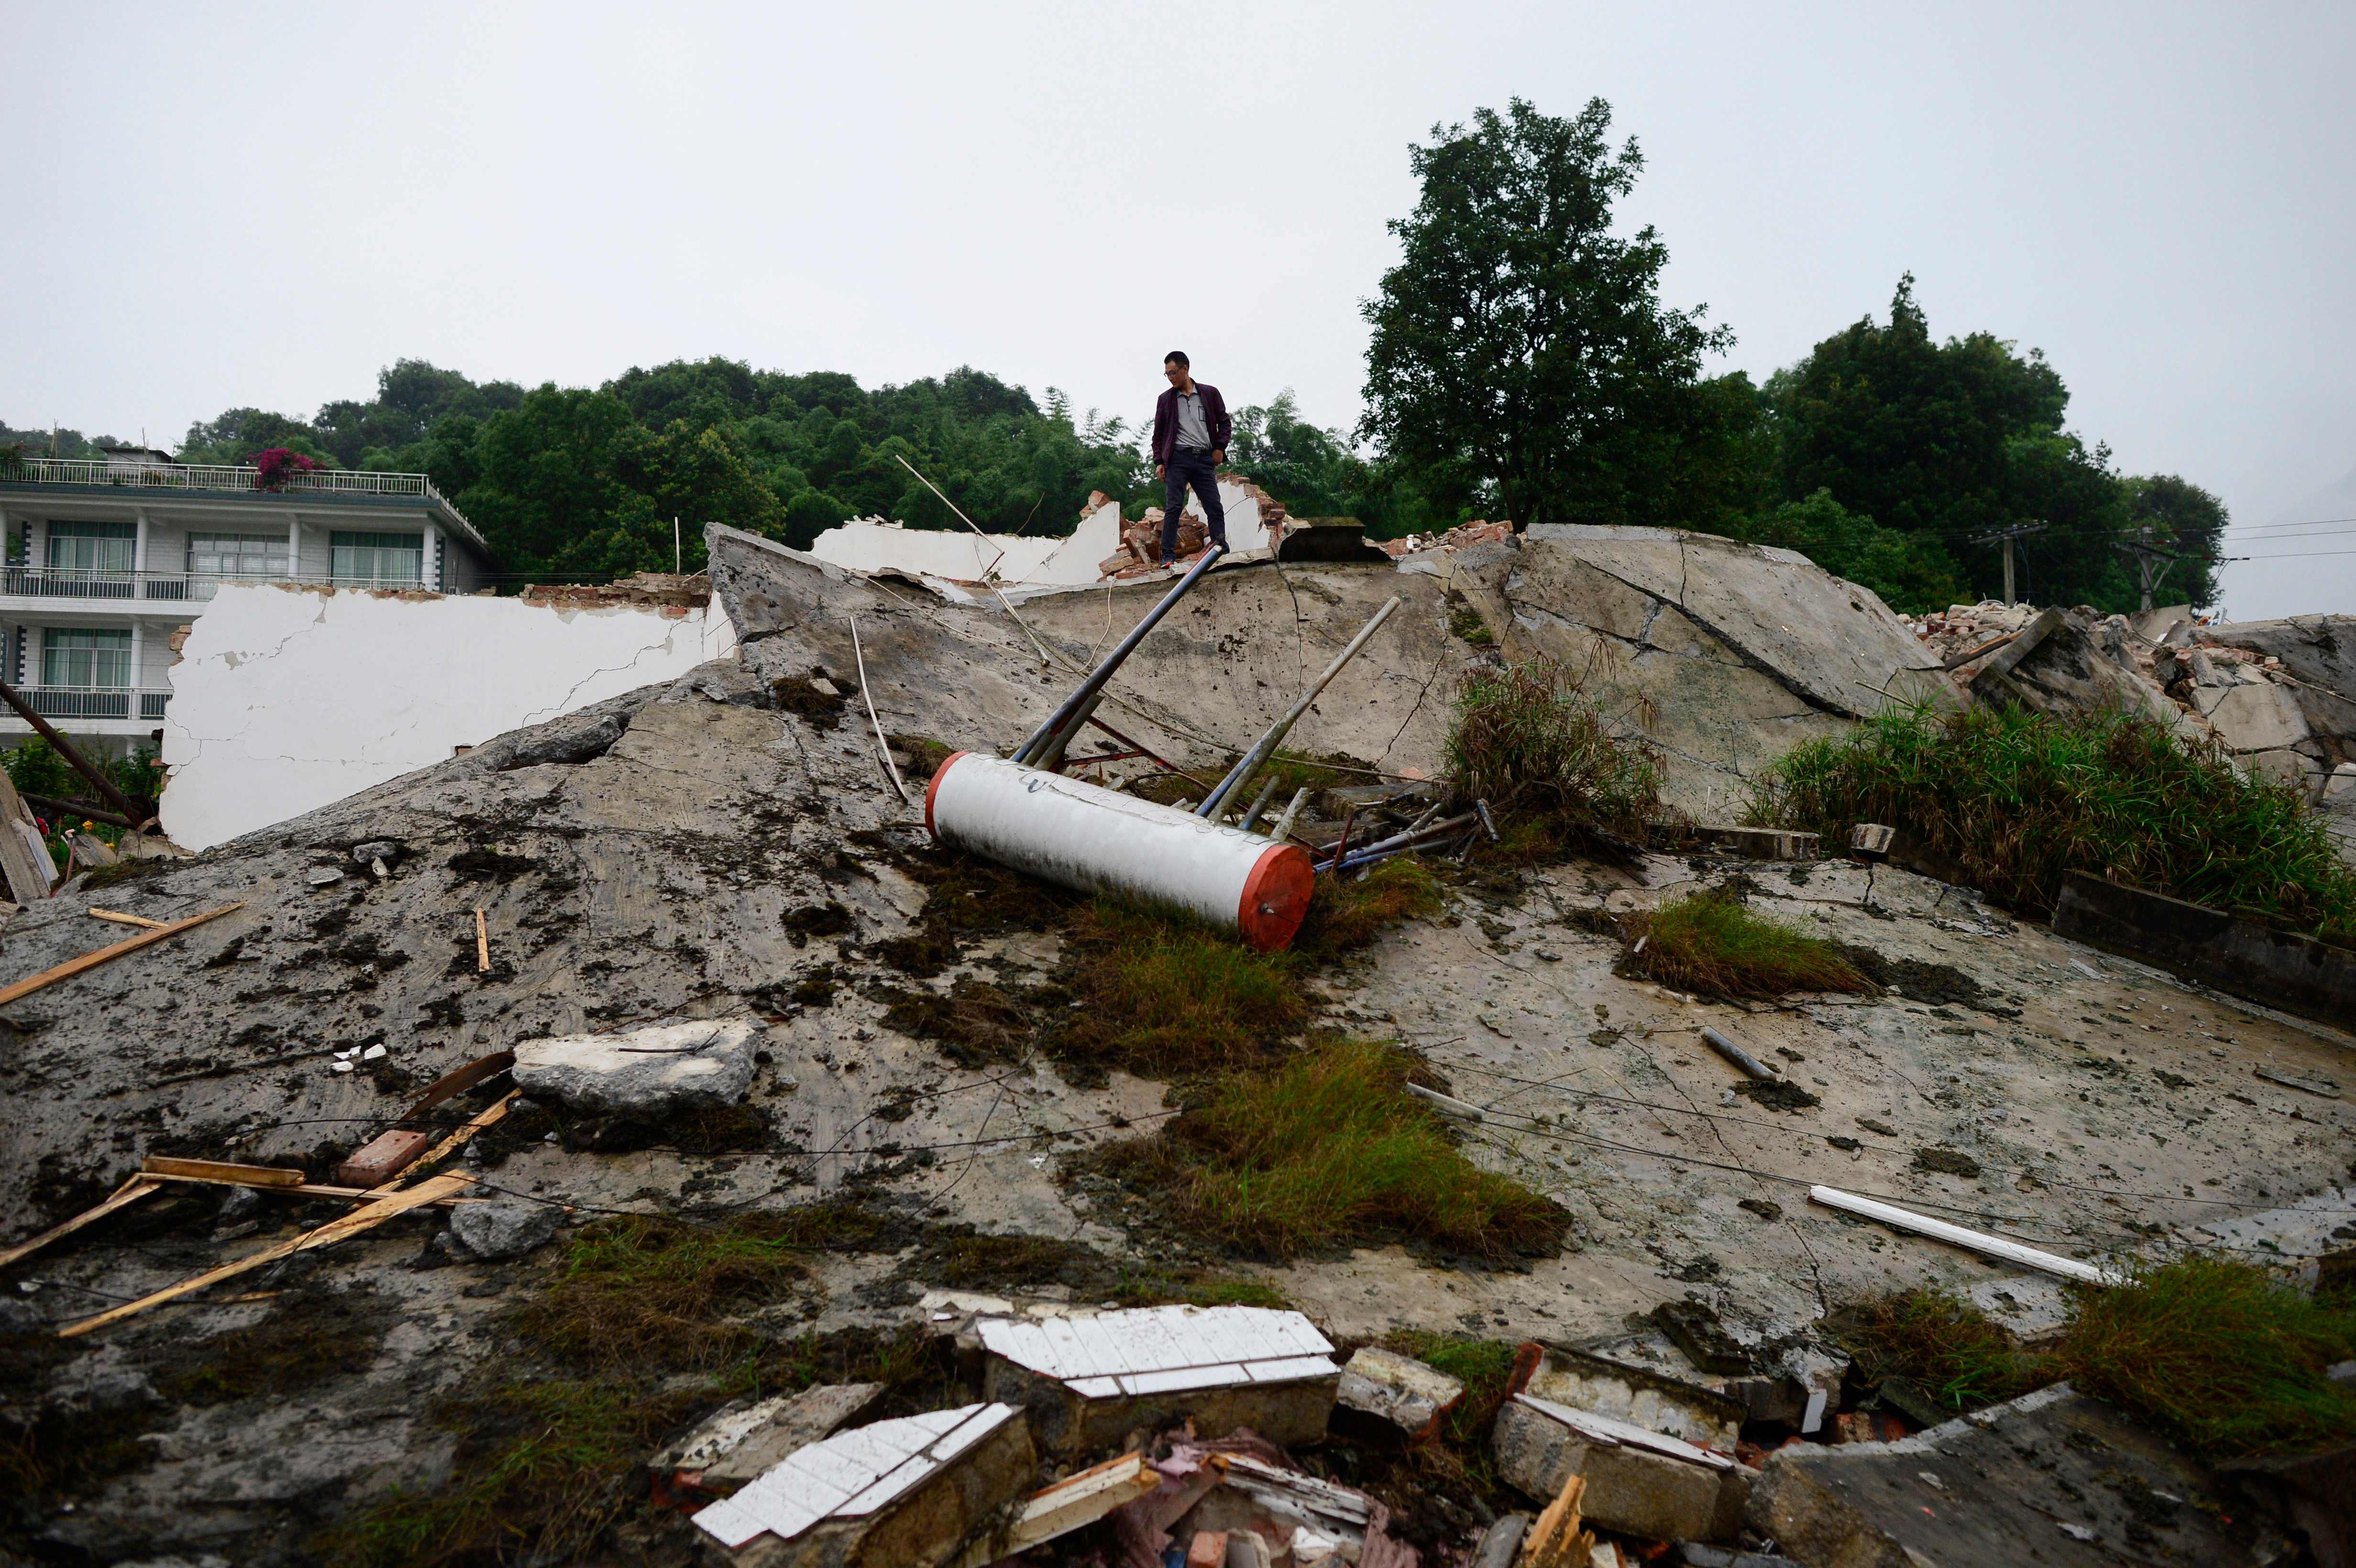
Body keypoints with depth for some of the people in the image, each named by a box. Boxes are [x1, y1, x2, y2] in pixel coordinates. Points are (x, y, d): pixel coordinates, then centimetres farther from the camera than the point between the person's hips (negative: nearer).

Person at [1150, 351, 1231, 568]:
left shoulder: (1210, 394, 9)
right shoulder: (1166, 399, 11)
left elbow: (1225, 423, 13)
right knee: (1173, 507, -9)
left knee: (1215, 508, -1)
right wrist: (1159, 462, 3)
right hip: (1177, 458, -1)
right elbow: (1158, 434, 12)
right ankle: (1168, 556, -10)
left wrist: (1219, 448, -1)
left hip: (1204, 460, 1)